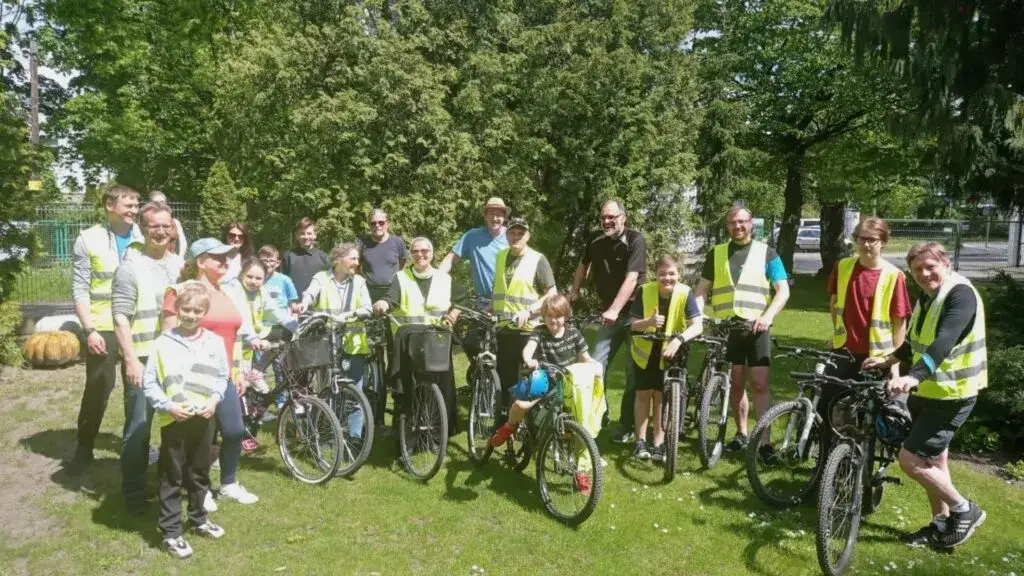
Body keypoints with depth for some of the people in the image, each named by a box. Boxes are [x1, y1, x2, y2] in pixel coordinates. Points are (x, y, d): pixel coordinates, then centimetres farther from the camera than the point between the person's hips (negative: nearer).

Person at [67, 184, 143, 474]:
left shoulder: (145, 238, 3)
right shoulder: (89, 239, -3)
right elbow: (80, 289, -5)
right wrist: (89, 329, -13)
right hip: (103, 326, -2)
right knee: (98, 388, 4)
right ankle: (84, 449, 20)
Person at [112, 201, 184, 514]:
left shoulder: (180, 264, 9)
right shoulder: (131, 267, -9)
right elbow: (120, 318, -13)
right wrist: (131, 359, -19)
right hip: (143, 360, -6)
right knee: (138, 427, 1)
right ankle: (133, 491, 16)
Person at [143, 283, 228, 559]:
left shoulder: (214, 342, -1)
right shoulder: (164, 343, -9)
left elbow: (222, 377, 7)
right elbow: (149, 382, -5)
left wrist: (214, 400, -9)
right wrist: (168, 406, -16)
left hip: (204, 418, 3)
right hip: (174, 420, -3)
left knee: (200, 474, 19)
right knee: (172, 478, 6)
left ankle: (198, 519, 37)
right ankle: (171, 532, 16)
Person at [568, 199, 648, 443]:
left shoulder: (635, 240, -15)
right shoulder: (595, 240, 0)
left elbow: (631, 278, -25)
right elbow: (583, 266, 19)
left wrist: (614, 310, -32)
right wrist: (573, 293, 19)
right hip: (609, 313, 4)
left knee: (634, 370, 0)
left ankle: (626, 425, 11)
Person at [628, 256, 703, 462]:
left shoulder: (685, 293, -22)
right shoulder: (644, 291, -19)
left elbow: (698, 326, -32)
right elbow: (633, 325, -17)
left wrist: (677, 340, -48)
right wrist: (649, 322, -39)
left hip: (669, 352, -1)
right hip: (645, 350, 1)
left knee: (660, 395, 2)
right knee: (643, 393, 4)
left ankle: (658, 444, 13)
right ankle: (641, 442, 14)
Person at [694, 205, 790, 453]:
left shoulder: (766, 253, 3)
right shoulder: (716, 253, 9)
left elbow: (783, 290, -1)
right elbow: (702, 289, 9)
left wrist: (767, 316, -17)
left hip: (756, 328, -2)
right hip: (726, 328, 2)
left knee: (760, 384, -6)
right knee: (736, 383, 10)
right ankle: (741, 433, 23)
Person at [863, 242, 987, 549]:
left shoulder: (961, 294, -20)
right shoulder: (927, 296, 9)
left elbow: (944, 343, -35)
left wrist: (913, 377, -48)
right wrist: (887, 360, 10)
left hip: (951, 395, -9)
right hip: (926, 391, 9)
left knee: (910, 459, -10)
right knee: (933, 459, 17)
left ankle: (965, 510, 10)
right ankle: (941, 524, 33)